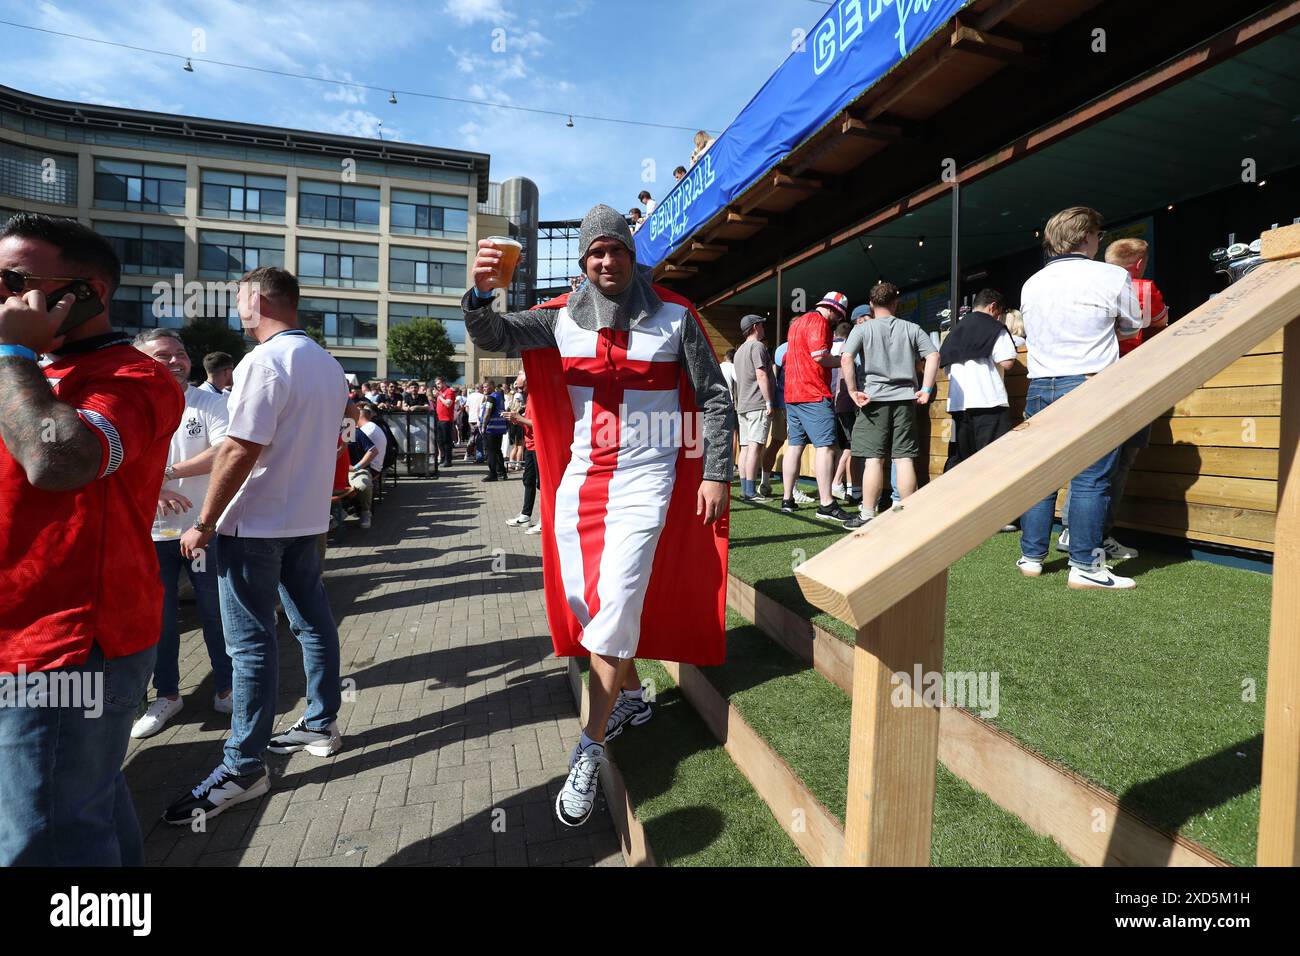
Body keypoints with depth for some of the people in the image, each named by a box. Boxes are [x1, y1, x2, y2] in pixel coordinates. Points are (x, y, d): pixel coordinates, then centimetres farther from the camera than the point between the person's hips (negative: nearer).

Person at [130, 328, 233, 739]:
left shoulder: (211, 403, -3)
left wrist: (168, 472, -16)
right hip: (151, 533, 2)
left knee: (218, 612, 7)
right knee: (158, 617, 13)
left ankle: (226, 689, 23)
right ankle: (167, 694, 29)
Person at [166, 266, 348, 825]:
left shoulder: (263, 362, -16)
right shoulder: (329, 366, 10)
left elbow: (240, 451, -21)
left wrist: (204, 523, -14)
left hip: (255, 525, -8)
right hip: (307, 519, 8)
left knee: (252, 642, -2)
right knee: (312, 622, 15)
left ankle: (244, 768, 8)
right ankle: (321, 725, 27)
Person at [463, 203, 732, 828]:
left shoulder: (674, 317, -1)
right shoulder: (562, 319, 5)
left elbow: (714, 397, 1)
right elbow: (491, 337, -3)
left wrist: (717, 473, -5)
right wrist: (479, 293, -25)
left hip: (646, 478, -4)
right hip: (581, 476, 4)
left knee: (617, 602, -12)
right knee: (582, 600, 11)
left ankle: (589, 754, 0)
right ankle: (630, 695, 37)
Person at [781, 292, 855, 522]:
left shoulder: (797, 322, 23)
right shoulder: (818, 321, -7)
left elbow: (788, 358, 27)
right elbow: (819, 355, -18)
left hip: (792, 394, 10)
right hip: (814, 395, -10)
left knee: (794, 445, 10)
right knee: (826, 446, -10)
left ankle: (787, 500, 13)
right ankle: (826, 504, -13)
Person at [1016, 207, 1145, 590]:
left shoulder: (1031, 284, 10)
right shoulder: (1113, 277, -3)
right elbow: (1132, 326, 12)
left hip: (1040, 388, 5)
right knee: (1090, 480, -2)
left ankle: (1031, 557, 15)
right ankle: (1084, 566, 0)